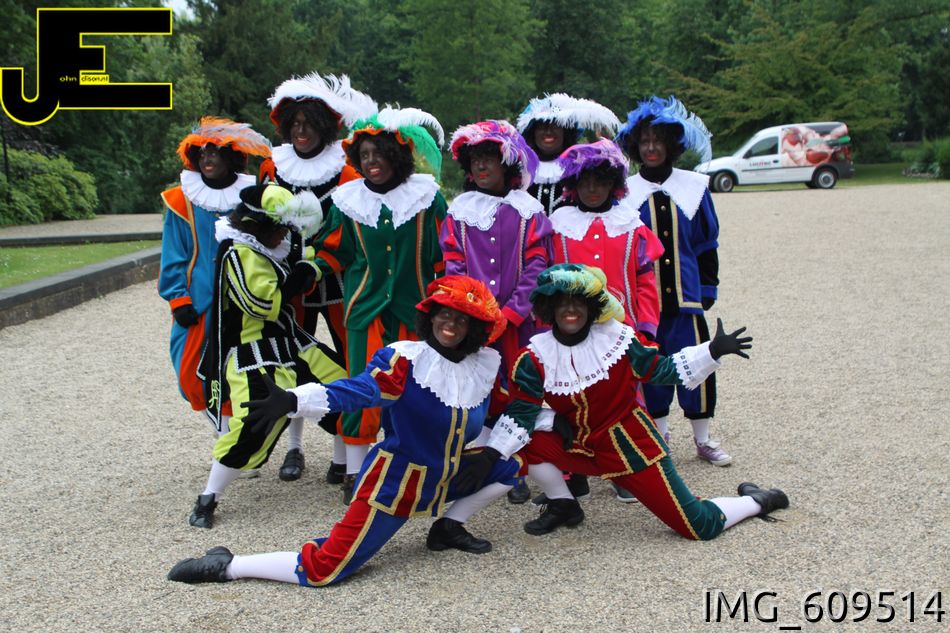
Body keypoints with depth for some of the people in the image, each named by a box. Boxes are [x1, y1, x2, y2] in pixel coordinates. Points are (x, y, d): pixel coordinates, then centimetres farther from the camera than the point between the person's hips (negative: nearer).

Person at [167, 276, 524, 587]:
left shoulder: (487, 365, 0)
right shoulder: (406, 358, -18)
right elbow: (358, 389, -32)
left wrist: (489, 453, -2)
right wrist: (293, 401, -47)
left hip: (445, 477, 7)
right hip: (394, 483, -6)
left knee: (513, 464, 9)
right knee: (322, 571, -13)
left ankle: (448, 529, 16)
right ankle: (225, 567, 3)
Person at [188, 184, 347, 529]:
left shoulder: (265, 249, 11)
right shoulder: (239, 254, -18)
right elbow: (266, 304, -24)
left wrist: (307, 268, 4)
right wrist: (302, 275, -15)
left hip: (289, 342, 10)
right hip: (254, 355, -10)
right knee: (254, 423, -21)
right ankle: (208, 499, -3)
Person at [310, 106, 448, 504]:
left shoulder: (426, 197, 1)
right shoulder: (348, 201, 4)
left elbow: (444, 254, 7)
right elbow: (333, 251, 16)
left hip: (414, 307, 0)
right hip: (365, 306, 0)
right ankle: (354, 474, 9)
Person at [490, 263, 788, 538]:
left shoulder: (615, 337, -9)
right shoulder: (536, 356, -7)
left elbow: (661, 369, -1)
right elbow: (520, 413, -8)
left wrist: (713, 351, -10)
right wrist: (491, 453, -21)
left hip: (632, 446, -2)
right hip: (581, 447, 3)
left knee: (701, 526, -6)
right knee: (528, 442, -22)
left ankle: (756, 501, 28)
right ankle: (563, 507, 5)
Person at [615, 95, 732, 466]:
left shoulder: (694, 187, 5)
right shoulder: (624, 192, 2)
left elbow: (707, 242, 9)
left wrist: (708, 288, 5)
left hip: (685, 294, 1)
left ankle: (703, 438, 16)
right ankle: (659, 437, 22)